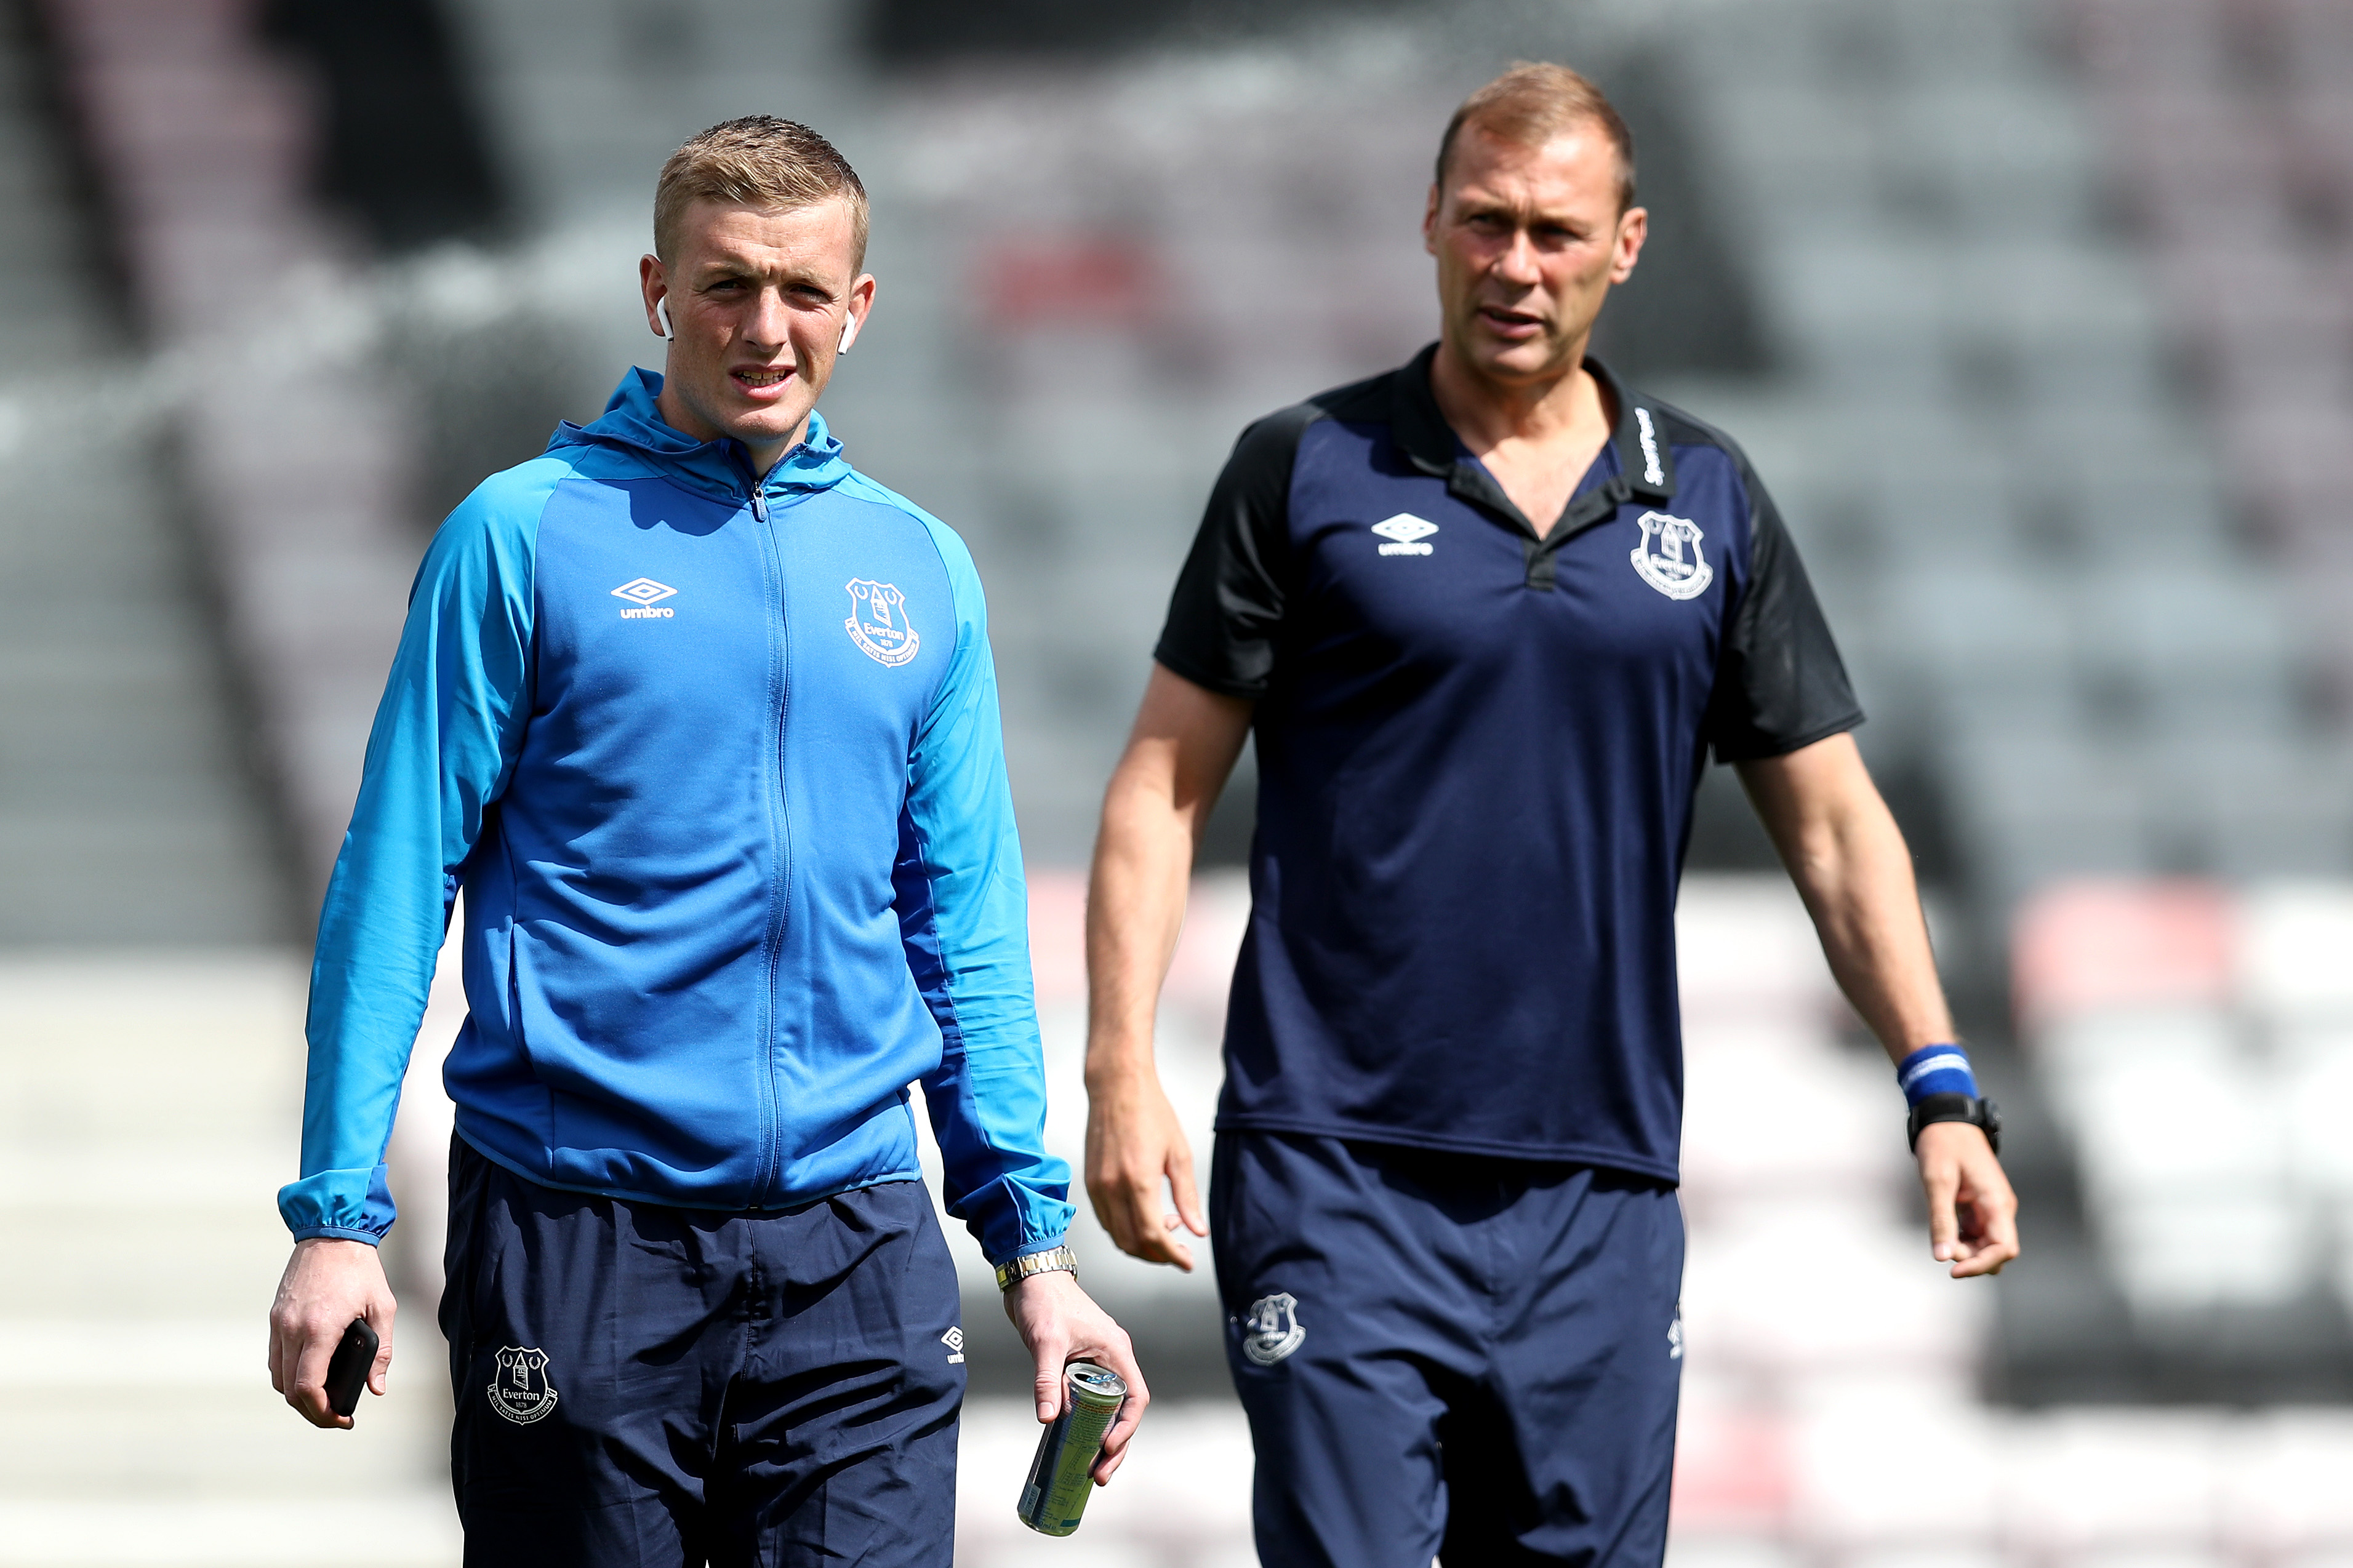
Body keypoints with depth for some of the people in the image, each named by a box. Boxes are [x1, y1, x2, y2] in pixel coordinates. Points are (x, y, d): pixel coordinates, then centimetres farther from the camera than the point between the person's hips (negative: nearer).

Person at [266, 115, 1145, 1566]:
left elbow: (969, 933, 14)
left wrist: (1035, 1241, 10)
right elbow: (396, 888, -3)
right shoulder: (524, 539, -2)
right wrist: (338, 1214, -8)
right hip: (579, 1230, -3)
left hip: (858, 1246, 3)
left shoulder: (920, 573, 10)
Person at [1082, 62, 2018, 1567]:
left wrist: (1941, 1086, 0)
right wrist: (1122, 1071, -10)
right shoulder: (1307, 471, 2)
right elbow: (1165, 784, 1)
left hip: (1601, 1187, 3)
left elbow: (1832, 817, 11)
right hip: (1339, 1164, -3)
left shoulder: (1710, 501, 10)